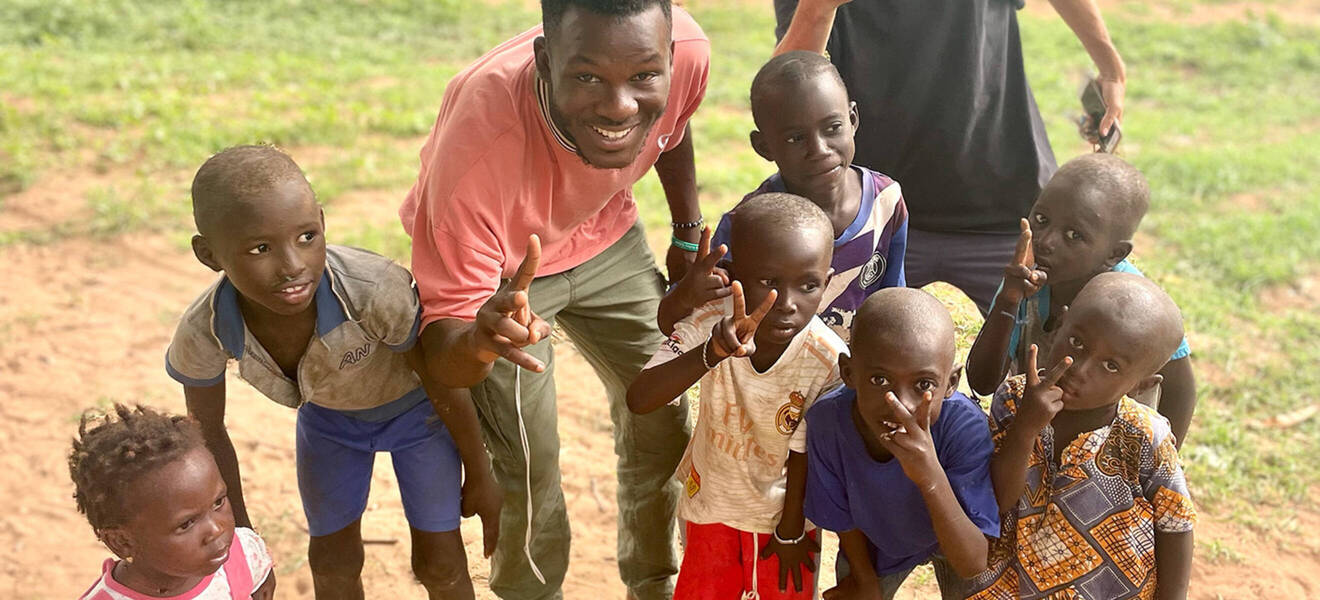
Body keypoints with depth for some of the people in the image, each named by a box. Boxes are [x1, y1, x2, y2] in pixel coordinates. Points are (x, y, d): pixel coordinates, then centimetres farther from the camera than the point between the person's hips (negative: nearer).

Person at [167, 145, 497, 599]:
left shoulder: (376, 292, -45)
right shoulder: (202, 335, -34)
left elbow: (443, 380, -25)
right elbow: (206, 427, -11)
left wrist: (479, 476, -9)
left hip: (415, 406, -2)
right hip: (328, 413, 3)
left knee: (439, 564, 5)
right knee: (332, 562, 13)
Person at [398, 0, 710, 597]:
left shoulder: (686, 51, -30)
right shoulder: (478, 143, -43)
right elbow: (440, 345, -36)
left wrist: (689, 232, 6)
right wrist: (480, 340, -59)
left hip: (605, 237, 4)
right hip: (497, 265, -4)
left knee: (663, 424, 9)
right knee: (527, 465, -5)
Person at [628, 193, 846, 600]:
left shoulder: (828, 360, -30)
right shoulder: (710, 321, -29)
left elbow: (803, 452, -15)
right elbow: (638, 400, -42)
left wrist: (791, 531, -2)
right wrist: (713, 352, -57)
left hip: (781, 508, -1)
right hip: (711, 497, 1)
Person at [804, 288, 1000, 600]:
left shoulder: (967, 427, -39)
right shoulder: (827, 420, -35)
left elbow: (974, 567, -40)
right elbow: (842, 517, -14)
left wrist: (932, 477, -53)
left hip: (951, 537, -1)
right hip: (874, 541, 1)